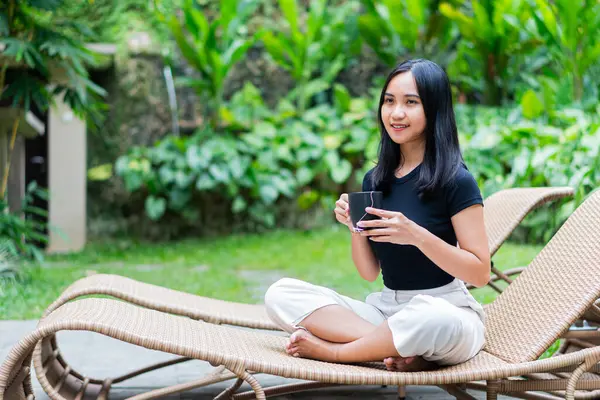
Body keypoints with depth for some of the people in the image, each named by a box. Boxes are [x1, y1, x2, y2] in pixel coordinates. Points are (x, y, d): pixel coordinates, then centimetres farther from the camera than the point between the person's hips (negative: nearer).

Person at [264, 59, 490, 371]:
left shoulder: (456, 180, -8)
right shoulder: (374, 180, 9)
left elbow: (480, 273, -12)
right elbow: (369, 272, 12)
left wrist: (416, 235, -23)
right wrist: (355, 228, -7)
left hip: (446, 309, -5)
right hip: (385, 308, 6)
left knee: (434, 320, -43)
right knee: (280, 294, -11)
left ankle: (330, 350, -17)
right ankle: (399, 349, -24)